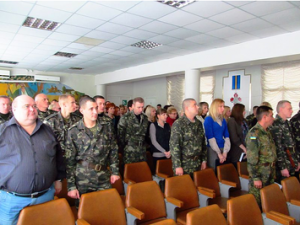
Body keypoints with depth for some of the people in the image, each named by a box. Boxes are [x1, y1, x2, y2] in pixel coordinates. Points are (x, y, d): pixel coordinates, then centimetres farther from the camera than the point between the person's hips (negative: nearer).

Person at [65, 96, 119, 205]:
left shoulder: (107, 127, 1)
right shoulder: (73, 131, -6)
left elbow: (113, 150, 8)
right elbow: (70, 160, -5)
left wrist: (115, 171, 5)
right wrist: (71, 186, -6)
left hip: (104, 179, 2)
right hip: (82, 181, -2)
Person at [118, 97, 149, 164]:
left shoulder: (145, 118, 7)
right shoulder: (125, 118, -9)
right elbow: (120, 135, -5)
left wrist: (145, 145, 11)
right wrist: (122, 148, -2)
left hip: (142, 151, 5)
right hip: (129, 152, -4)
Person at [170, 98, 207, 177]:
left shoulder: (199, 123, 10)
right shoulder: (178, 124, -13)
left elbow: (203, 143, 17)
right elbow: (174, 146, -17)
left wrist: (204, 160, 12)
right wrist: (177, 166, -19)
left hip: (197, 164, 6)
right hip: (184, 165, -6)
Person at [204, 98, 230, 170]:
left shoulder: (223, 120, 10)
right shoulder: (208, 119, -8)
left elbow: (227, 137, 6)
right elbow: (210, 138, -12)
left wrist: (225, 152, -5)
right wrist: (219, 153, -12)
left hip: (222, 150, 6)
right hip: (212, 150, -6)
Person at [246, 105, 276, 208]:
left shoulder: (267, 132, 10)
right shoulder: (254, 134, -20)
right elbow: (251, 159, -22)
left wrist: (273, 173, 17)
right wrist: (256, 178, -20)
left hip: (269, 175, 9)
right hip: (259, 176, -8)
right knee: (257, 202, 4)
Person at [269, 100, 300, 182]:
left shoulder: (287, 123, 13)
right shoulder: (276, 125, -16)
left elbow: (292, 144, 18)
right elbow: (277, 148, -20)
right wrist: (283, 167, -19)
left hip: (291, 165, 9)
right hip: (284, 166, -8)